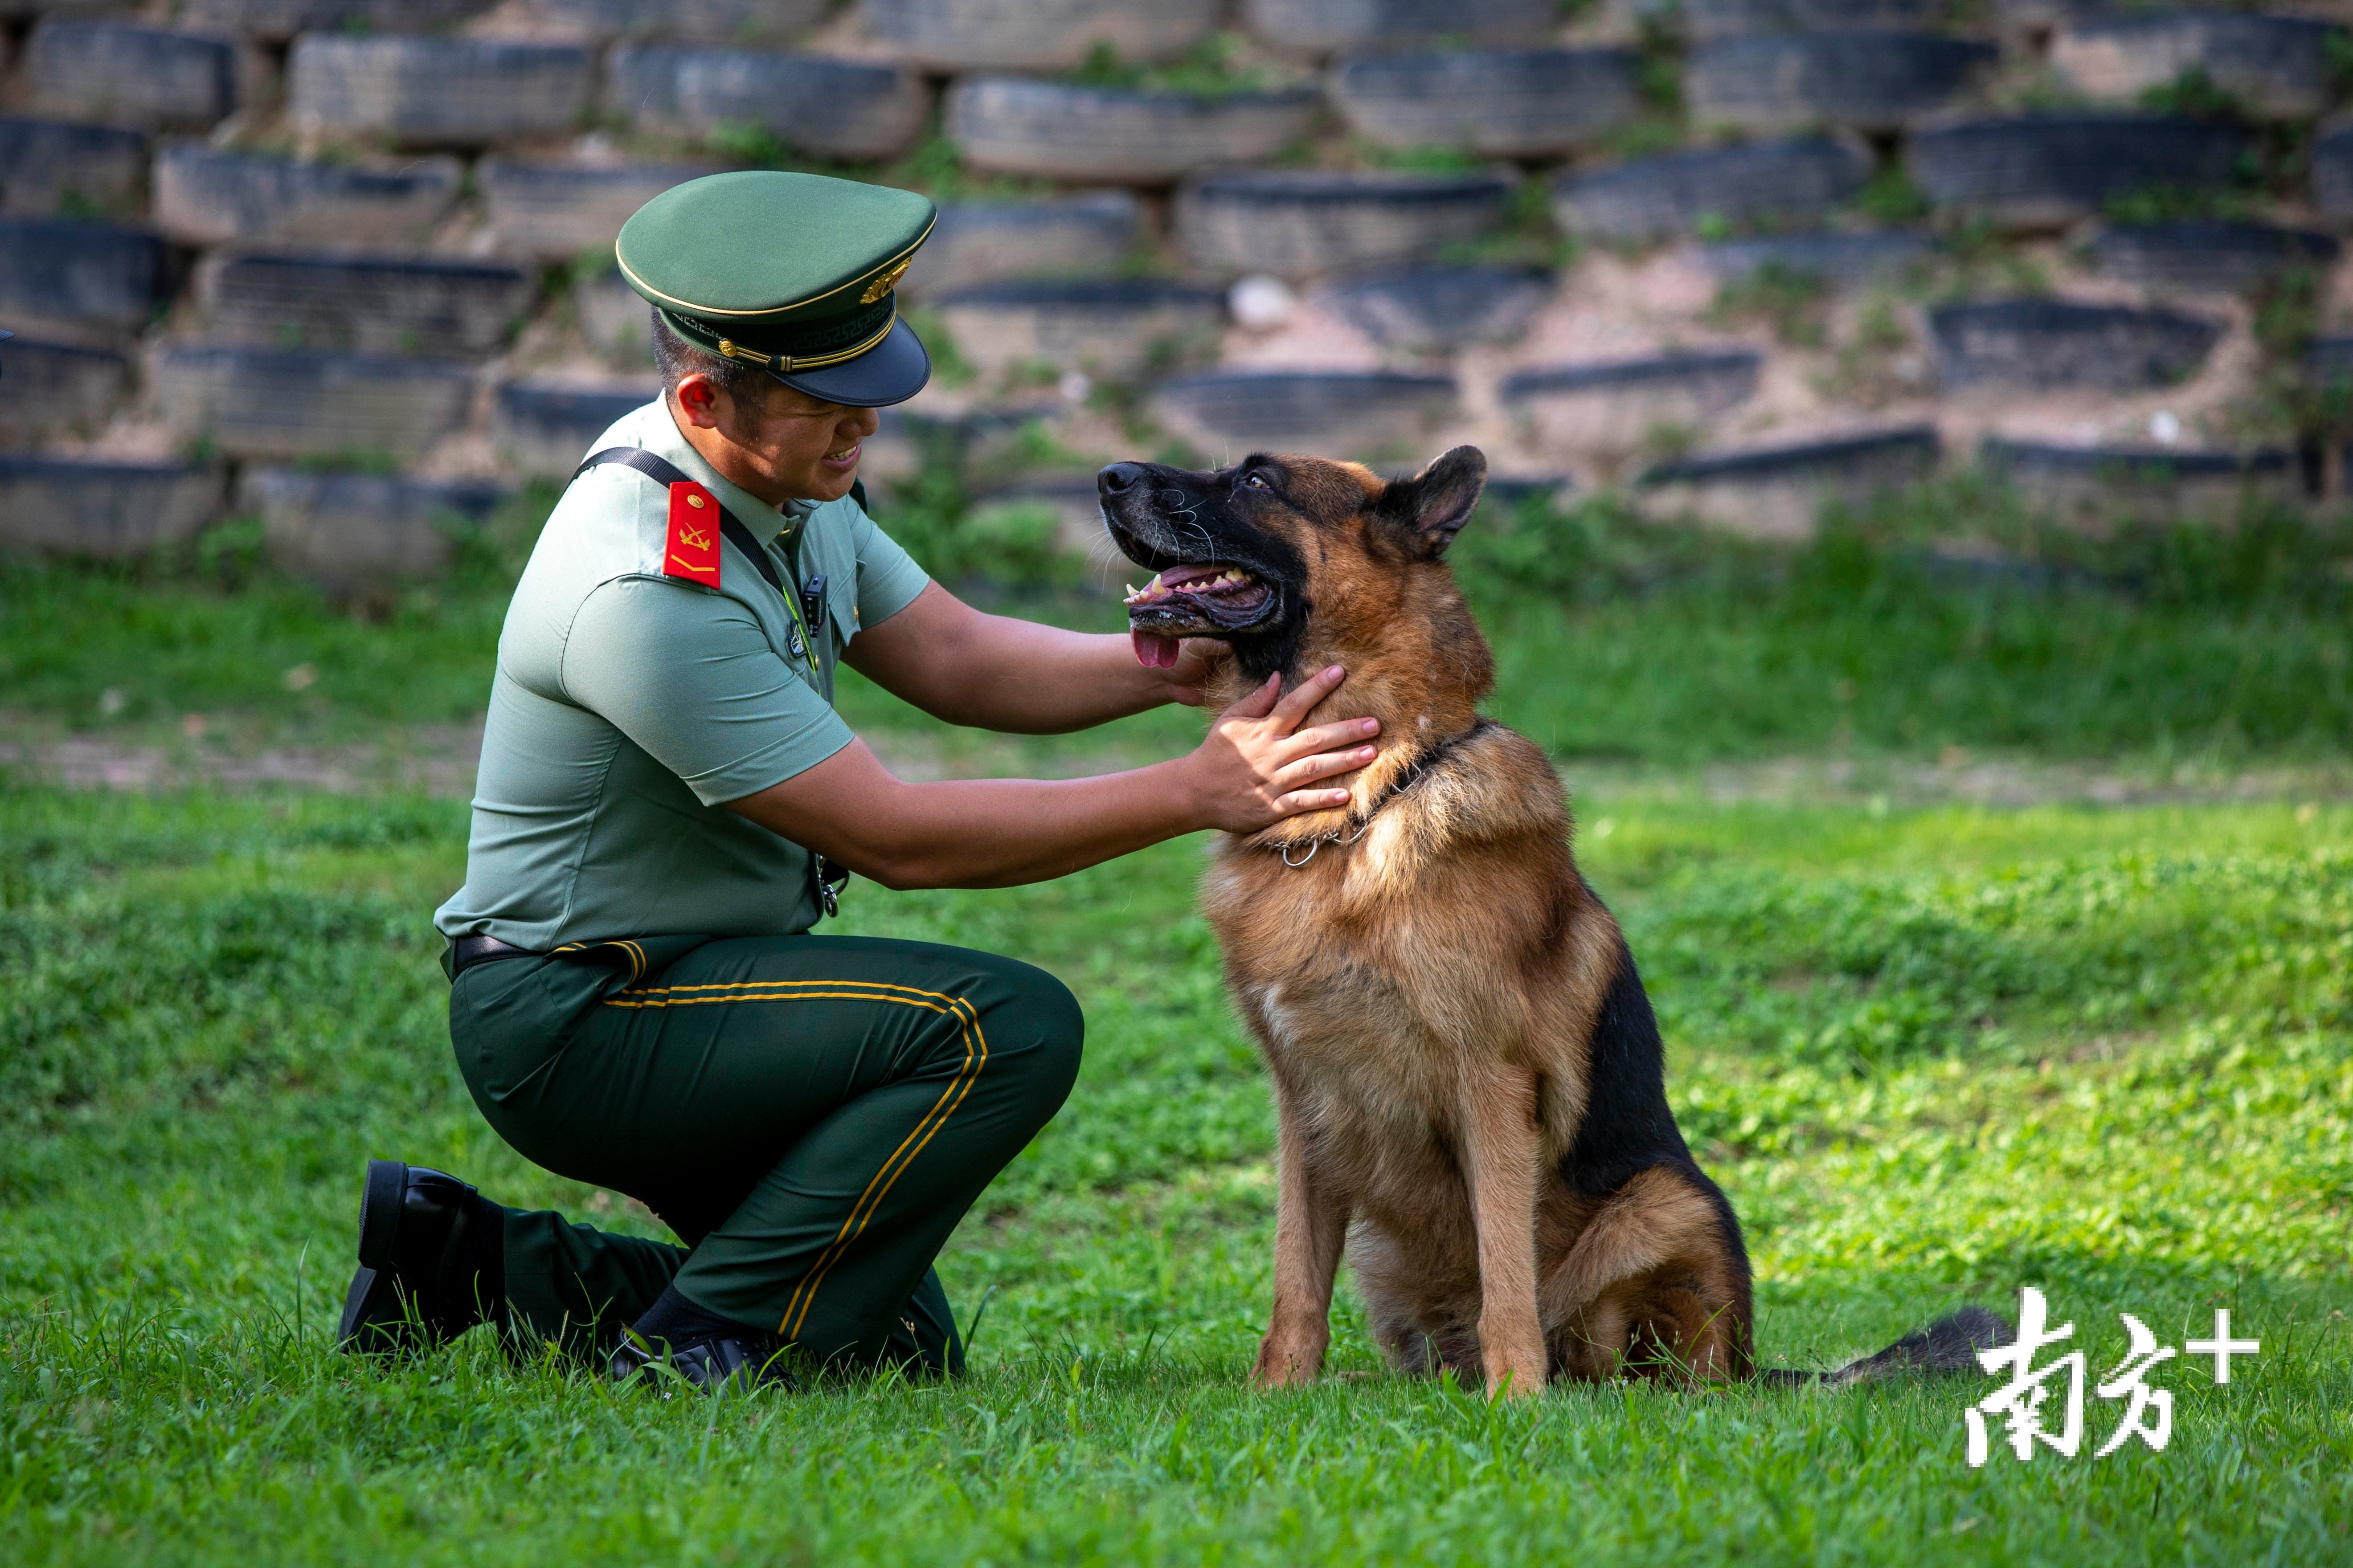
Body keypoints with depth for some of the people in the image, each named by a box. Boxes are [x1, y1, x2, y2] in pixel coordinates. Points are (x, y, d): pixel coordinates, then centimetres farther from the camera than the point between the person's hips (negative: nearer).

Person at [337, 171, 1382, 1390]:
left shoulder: (788, 480, 1)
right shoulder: (648, 594, -29)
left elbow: (953, 660, 8)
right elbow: (897, 839, -26)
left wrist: (1172, 666, -10)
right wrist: (1197, 794, -25)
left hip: (685, 989, 10)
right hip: (576, 1026, -10)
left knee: (898, 1350, 12)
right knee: (1010, 1026, -24)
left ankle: (488, 1267, 17)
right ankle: (699, 1341, -13)